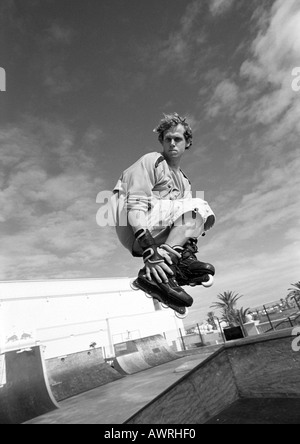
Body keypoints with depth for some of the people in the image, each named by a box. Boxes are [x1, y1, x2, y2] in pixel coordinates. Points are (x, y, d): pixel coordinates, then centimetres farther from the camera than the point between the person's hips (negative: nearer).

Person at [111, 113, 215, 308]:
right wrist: (149, 249, -28)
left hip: (158, 234, 7)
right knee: (199, 206, -19)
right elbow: (135, 205, -16)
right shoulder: (151, 161, -1)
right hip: (132, 228, -7)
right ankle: (154, 274, -28)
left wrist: (189, 253, -2)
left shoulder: (184, 181, 23)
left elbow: (189, 221, 14)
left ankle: (183, 264, -13)